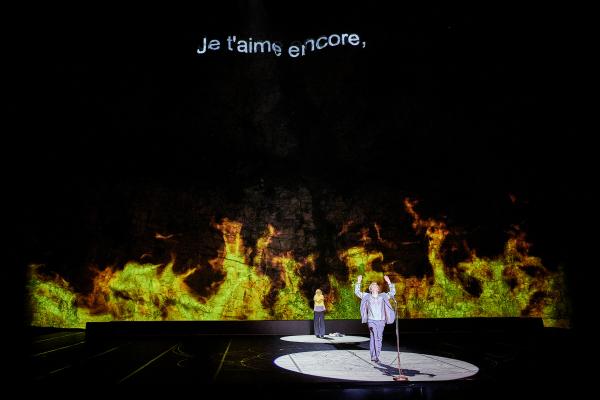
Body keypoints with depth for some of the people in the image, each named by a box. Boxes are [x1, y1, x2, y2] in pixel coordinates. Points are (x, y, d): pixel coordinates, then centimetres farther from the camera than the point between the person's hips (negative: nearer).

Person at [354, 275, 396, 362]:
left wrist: (389, 282, -1)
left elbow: (392, 292, 8)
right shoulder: (367, 296, 8)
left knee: (379, 338, 5)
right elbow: (357, 292, 7)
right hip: (371, 320, -2)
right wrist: (358, 282, -2)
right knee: (374, 336, -20)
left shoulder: (382, 296, 10)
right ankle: (374, 356, -18)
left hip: (381, 321, 2)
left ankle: (376, 356, 16)